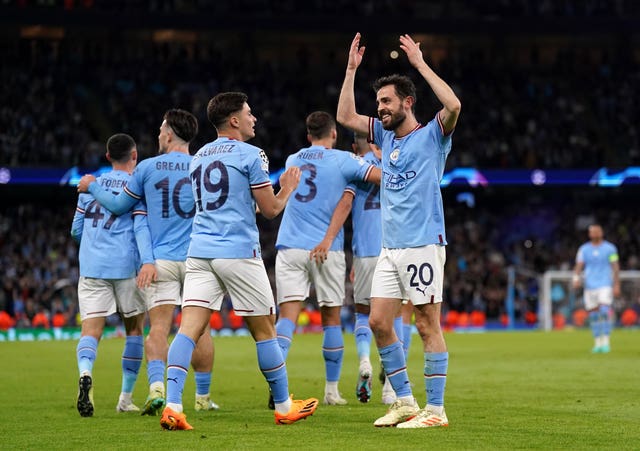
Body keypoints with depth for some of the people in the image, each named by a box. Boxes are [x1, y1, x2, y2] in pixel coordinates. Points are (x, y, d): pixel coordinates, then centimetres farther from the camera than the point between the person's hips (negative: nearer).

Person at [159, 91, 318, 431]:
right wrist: (287, 187, 17)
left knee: (189, 328, -5)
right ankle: (284, 407, 19)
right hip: (239, 252, -5)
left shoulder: (198, 157, 17)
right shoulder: (250, 154, -4)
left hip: (200, 251, 5)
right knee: (264, 329, 8)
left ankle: (172, 406, -21)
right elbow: (270, 209, -2)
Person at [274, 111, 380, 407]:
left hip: (289, 247, 2)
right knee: (331, 319, 9)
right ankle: (332, 390, 13)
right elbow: (385, 178, -6)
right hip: (326, 250, -2)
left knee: (287, 316, -6)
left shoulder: (292, 160, 15)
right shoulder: (342, 160, 0)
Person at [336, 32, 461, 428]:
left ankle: (435, 409, -3)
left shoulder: (432, 136, -5)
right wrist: (352, 69, 14)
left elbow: (453, 105, -24)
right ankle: (405, 402, 12)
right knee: (379, 322, 4)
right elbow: (345, 116, 21)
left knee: (428, 326, -6)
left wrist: (420, 63, -18)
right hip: (390, 248, 8)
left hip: (423, 245, -8)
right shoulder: (387, 135, 15)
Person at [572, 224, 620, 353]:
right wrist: (576, 278, -18)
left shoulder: (610, 248, 2)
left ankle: (606, 342, -12)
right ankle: (598, 344, 12)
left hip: (605, 285, -3)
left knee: (604, 312, -17)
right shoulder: (584, 249, 7)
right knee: (593, 315, 3)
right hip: (590, 286, 3)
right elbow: (579, 266, 2)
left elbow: (615, 267, 1)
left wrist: (616, 285, -5)